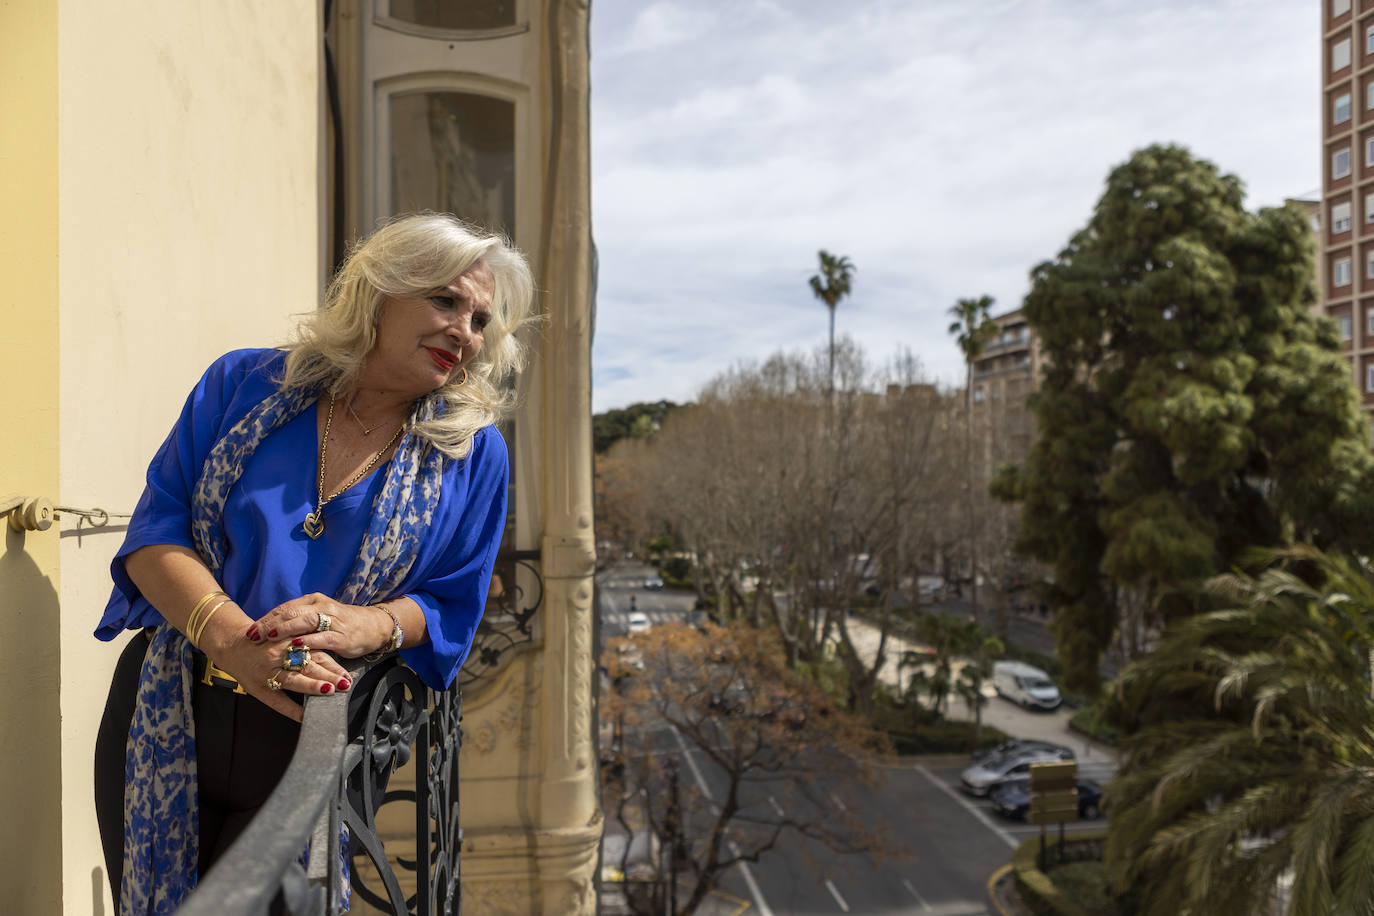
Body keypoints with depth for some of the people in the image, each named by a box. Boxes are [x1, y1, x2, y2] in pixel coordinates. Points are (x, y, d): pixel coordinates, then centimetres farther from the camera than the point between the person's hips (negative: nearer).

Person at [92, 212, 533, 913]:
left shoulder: (473, 453, 1)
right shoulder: (246, 383, 1)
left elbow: (450, 610, 1)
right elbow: (156, 531, -4)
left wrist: (366, 625, -21)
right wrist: (235, 640, -21)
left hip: (310, 743, -1)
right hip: (166, 720, 2)